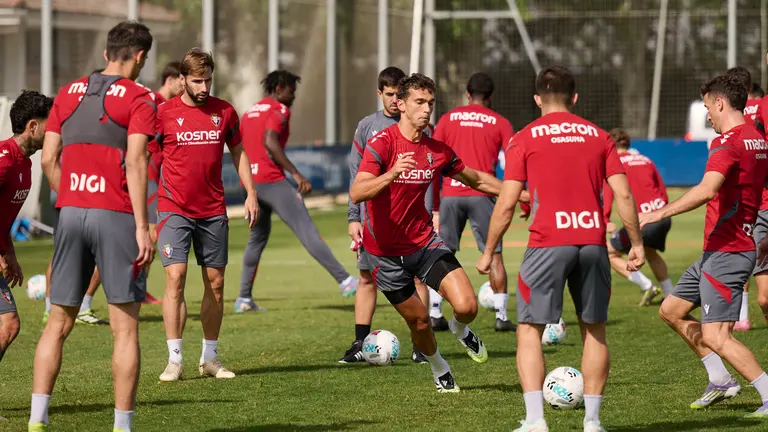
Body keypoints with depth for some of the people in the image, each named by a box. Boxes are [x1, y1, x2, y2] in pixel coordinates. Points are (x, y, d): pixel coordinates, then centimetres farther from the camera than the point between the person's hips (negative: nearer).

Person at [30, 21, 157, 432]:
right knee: (125, 329, 1)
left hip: (71, 213, 5)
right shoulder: (138, 99, -3)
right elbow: (135, 162, -13)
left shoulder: (68, 93, 12)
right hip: (116, 216, -5)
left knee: (57, 324, 9)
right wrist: (142, 227, -15)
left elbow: (49, 159, 9)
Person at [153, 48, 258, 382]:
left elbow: (238, 152, 16)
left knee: (216, 283, 6)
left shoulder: (224, 111, 5)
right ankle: (174, 360, -12)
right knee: (175, 277, -13)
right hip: (174, 210, -4)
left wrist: (250, 193, 7)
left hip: (213, 211, 4)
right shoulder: (164, 113, -4)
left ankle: (210, 357, 17)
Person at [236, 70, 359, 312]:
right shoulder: (279, 110, -3)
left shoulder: (249, 113, 21)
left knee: (258, 238, 21)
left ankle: (244, 299, 17)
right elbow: (270, 143, -18)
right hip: (272, 181, -8)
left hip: (250, 183, 8)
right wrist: (296, 174, -20)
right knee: (307, 231, -13)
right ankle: (345, 281, -20)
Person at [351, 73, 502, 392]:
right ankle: (439, 369, 37)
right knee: (419, 321, 6)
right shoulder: (382, 143, -17)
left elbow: (476, 179, 17)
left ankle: (461, 330, 22)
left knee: (467, 306, -16)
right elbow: (356, 193, -29)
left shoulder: (437, 150, 0)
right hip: (386, 251, -3)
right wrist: (391, 174, -45)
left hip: (425, 242, 3)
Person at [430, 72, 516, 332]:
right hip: (482, 194, -2)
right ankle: (501, 316, 1)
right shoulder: (500, 123, 5)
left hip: (450, 193, 2)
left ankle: (434, 314, 6)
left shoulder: (448, 119, 10)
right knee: (494, 255, 5)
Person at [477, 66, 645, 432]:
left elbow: (507, 203, 0)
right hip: (593, 242, 3)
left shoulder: (524, 139, 4)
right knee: (594, 330, 15)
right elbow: (623, 195, 6)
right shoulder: (598, 136, 13)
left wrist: (488, 252, 8)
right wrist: (636, 243, 14)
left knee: (529, 330, 4)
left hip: (548, 243, -3)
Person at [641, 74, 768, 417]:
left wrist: (659, 213, -33)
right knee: (671, 311, 18)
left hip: (725, 254, -10)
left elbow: (707, 190, -33)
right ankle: (721, 381, 19)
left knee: (715, 336, -13)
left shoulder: (728, 142, -17)